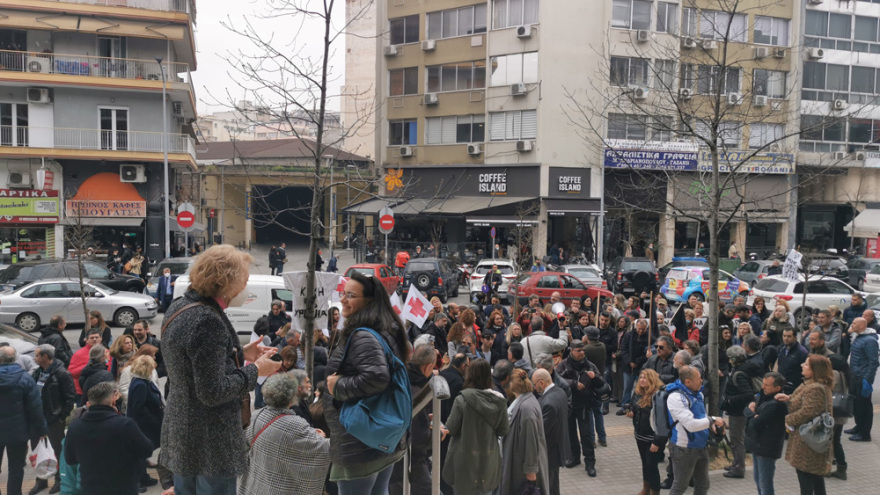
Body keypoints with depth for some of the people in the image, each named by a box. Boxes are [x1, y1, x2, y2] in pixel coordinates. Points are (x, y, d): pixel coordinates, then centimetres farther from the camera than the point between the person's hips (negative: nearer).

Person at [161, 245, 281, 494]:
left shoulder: (180, 306, 6)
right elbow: (213, 392, -24)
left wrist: (240, 353, 10)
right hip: (210, 443, -10)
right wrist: (254, 370, -13)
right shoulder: (208, 321, -25)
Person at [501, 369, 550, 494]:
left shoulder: (526, 407, -25)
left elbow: (531, 440, -24)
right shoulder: (523, 401, 6)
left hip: (525, 464, -9)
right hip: (519, 461, 9)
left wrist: (530, 469, -19)